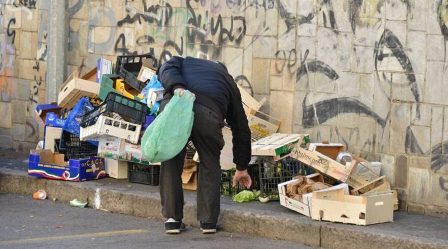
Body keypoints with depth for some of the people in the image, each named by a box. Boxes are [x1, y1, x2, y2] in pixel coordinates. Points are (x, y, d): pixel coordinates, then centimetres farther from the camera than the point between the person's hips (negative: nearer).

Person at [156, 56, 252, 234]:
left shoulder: (185, 62, 39)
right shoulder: (228, 81, 37)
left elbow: (166, 69, 12)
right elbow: (241, 128, 39)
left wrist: (176, 88, -6)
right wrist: (242, 168, 47)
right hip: (207, 113, 0)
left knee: (171, 165, 16)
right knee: (210, 165, 21)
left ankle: (172, 219, 18)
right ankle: (208, 221, 19)